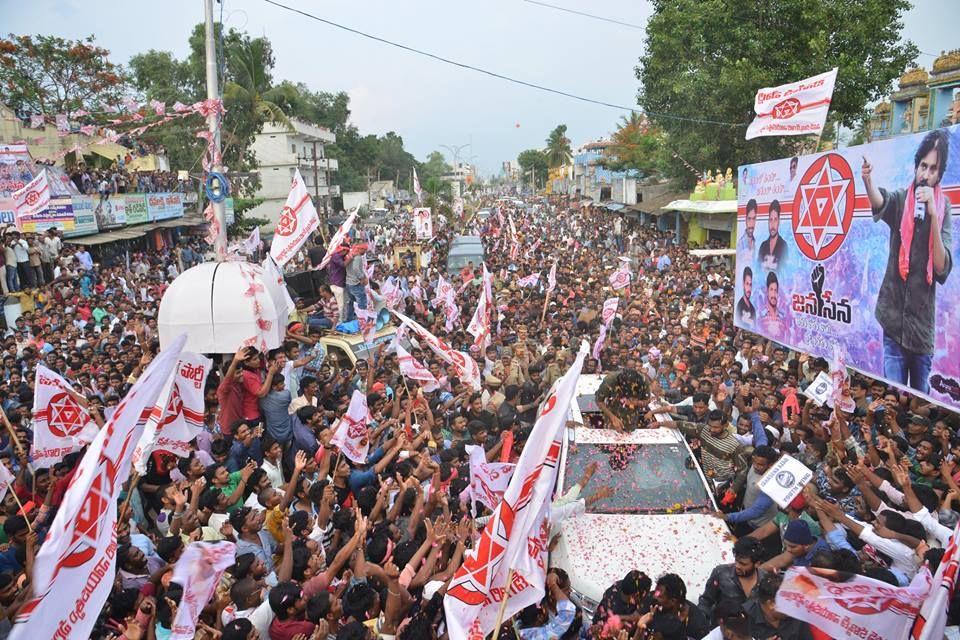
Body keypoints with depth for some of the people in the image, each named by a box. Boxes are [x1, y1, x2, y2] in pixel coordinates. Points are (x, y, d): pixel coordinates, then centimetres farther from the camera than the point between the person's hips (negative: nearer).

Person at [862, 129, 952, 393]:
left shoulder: (944, 208, 1)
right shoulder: (900, 199, -1)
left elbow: (943, 270, -9)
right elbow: (879, 201, -26)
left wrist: (933, 215, -17)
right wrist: (868, 180, -48)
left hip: (923, 325, 2)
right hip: (894, 321, -2)